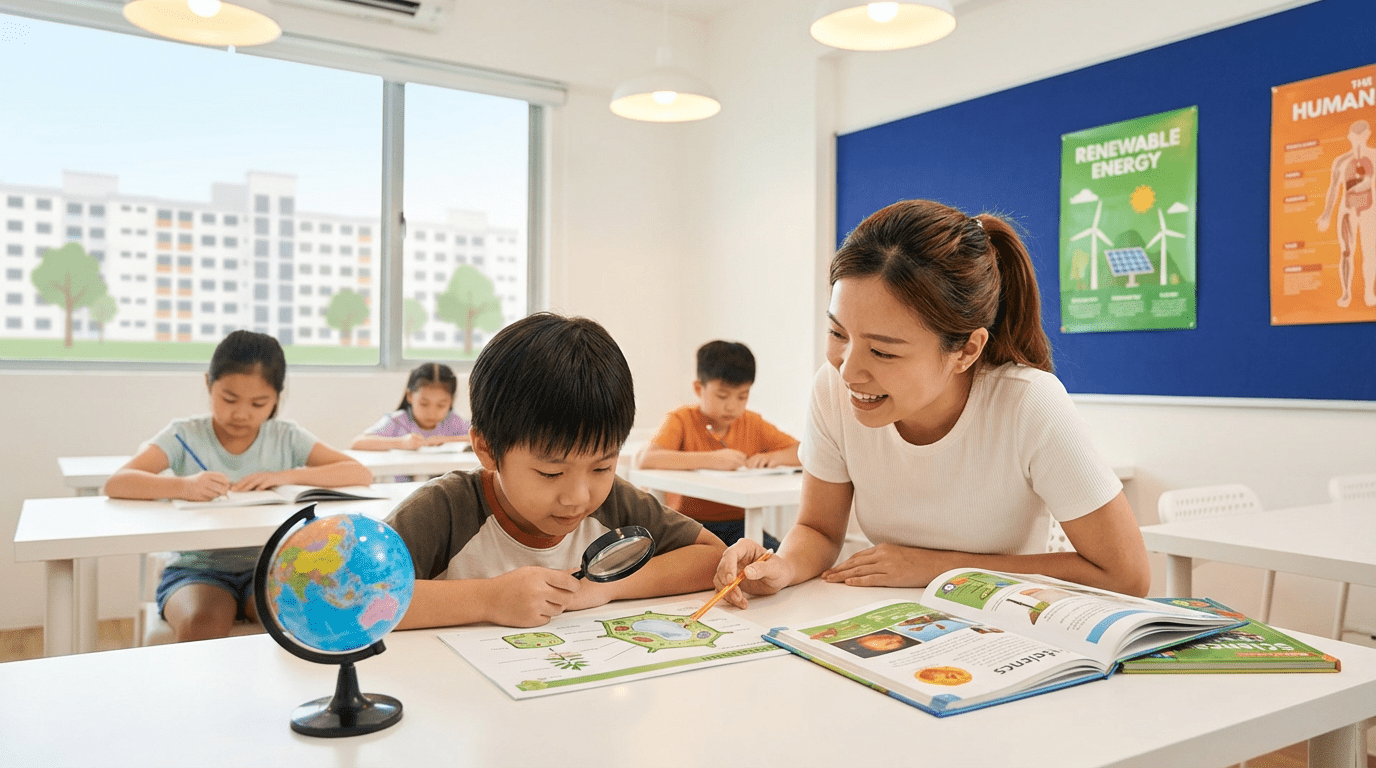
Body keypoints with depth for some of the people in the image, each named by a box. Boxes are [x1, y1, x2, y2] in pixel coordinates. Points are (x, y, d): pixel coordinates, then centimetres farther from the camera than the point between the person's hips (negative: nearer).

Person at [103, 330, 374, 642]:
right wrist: (184, 486, -35)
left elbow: (361, 474, -7)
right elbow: (116, 484, -16)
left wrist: (286, 476, -20)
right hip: (198, 568, -1)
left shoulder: (286, 438, 1)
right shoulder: (185, 436, -2)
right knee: (202, 625, -32)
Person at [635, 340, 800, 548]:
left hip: (738, 523, 4)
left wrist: (774, 457, -15)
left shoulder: (753, 424, 9)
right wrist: (710, 459, -28)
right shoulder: (682, 420, -3)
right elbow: (644, 459, -22)